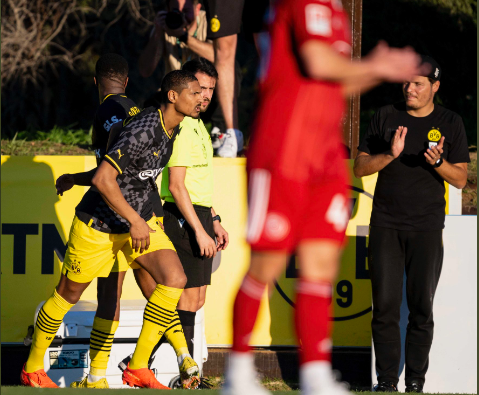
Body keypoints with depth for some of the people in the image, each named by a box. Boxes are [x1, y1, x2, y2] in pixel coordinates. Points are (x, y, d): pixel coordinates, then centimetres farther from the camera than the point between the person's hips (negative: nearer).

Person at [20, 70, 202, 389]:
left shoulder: (173, 128, 1)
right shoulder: (144, 130, -28)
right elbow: (103, 179, -32)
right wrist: (134, 220, -29)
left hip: (140, 219, 7)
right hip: (99, 224, -7)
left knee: (175, 280, -14)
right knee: (69, 294, 8)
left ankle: (138, 368, -6)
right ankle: (32, 368, 28)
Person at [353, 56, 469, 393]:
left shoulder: (450, 124, 5)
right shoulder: (386, 117, 8)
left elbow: (461, 179, 4)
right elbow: (360, 167, 5)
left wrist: (438, 162, -16)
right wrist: (390, 154, -13)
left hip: (426, 229, -1)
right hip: (385, 226, 1)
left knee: (422, 308, -3)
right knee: (385, 306, -3)